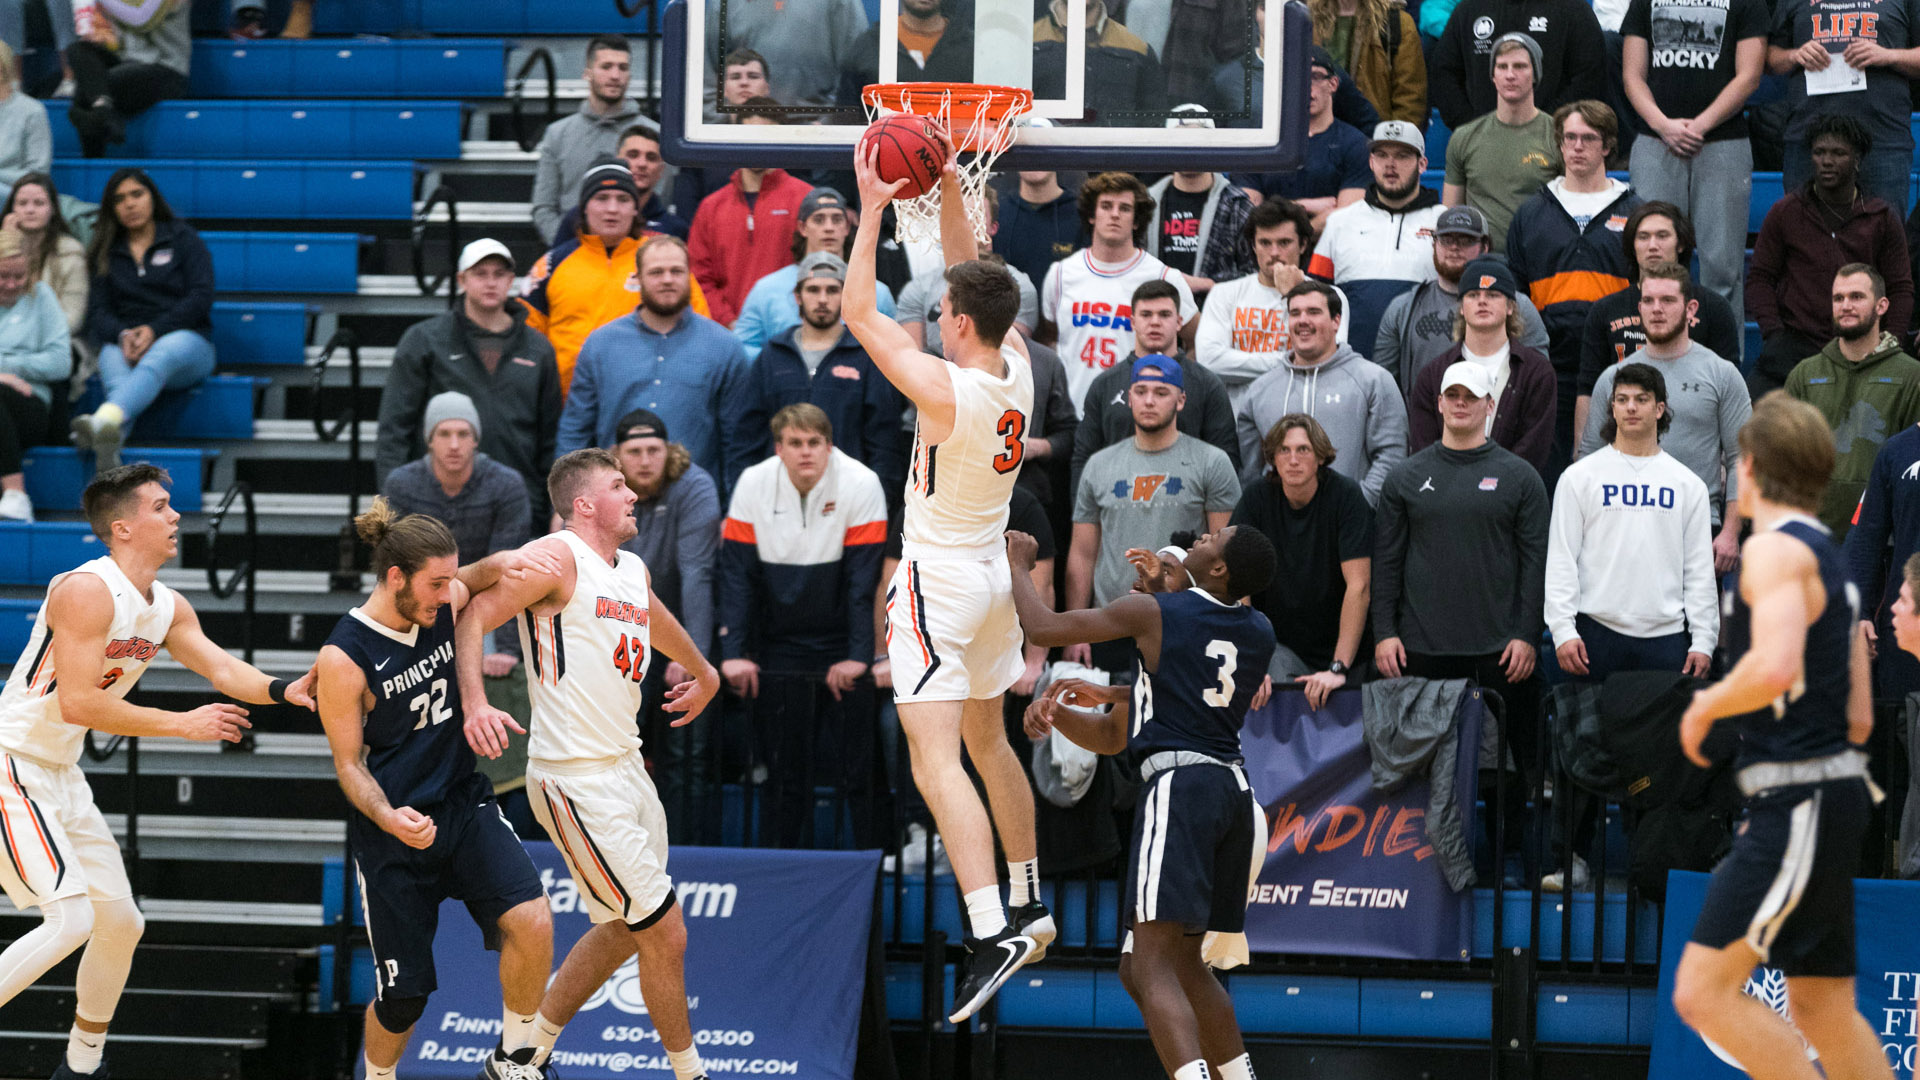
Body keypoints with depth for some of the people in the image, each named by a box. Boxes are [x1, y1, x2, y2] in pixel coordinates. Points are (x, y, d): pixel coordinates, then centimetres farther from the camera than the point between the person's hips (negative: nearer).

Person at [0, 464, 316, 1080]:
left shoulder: (168, 608, 8)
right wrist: (183, 724, -22)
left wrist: (282, 691, -20)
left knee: (121, 921, 14)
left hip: (63, 776, 10)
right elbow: (77, 703, -26)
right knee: (71, 919, -21)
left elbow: (220, 668, 0)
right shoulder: (88, 591, -21)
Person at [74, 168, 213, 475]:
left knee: (161, 354, -40)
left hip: (185, 341, -2)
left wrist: (154, 330, -16)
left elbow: (201, 297, 0)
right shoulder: (107, 252, 21)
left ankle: (104, 420, -70)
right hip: (124, 344, 2)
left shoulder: (183, 239, 13)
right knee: (113, 358, -36)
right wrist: (123, 336, -16)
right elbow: (98, 312, 9)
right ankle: (109, 444, -66)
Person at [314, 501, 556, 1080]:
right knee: (404, 990, 1)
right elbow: (349, 763, -10)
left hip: (464, 802, 4)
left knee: (531, 919, -20)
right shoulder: (345, 657, -17)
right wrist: (389, 819, -28)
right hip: (394, 830, -4)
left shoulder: (450, 602, -3)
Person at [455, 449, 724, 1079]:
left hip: (626, 767, 9)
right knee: (665, 934, -3)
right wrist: (475, 705, -33)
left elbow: (657, 622, 36)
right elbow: (470, 616, -18)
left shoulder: (633, 571, 14)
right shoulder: (557, 558, -12)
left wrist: (705, 675, 53)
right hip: (577, 783, -9)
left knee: (625, 930, 17)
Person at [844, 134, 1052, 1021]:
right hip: (995, 573, 8)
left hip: (938, 581, -8)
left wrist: (873, 209, -12)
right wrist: (948, 190, 8)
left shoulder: (944, 389, -23)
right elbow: (971, 274, 12)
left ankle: (992, 933, -27)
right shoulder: (1016, 366, -3)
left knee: (935, 757, -14)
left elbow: (858, 313, -17)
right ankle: (1027, 906, 33)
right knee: (987, 741, 23)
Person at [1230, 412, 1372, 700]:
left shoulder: (1346, 496, -11)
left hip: (1336, 646, -1)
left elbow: (1359, 585, -16)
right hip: (1277, 644, 1)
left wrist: (1338, 668, -22)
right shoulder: (1257, 496, -4)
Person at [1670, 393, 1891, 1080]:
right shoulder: (1829, 562, 18)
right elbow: (1859, 718, 20)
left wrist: (1705, 707, -12)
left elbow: (1776, 665, -29)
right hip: (1830, 791, 10)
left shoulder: (1775, 549, -11)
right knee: (1823, 1012, 11)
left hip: (1798, 808, -10)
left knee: (1702, 993, -11)